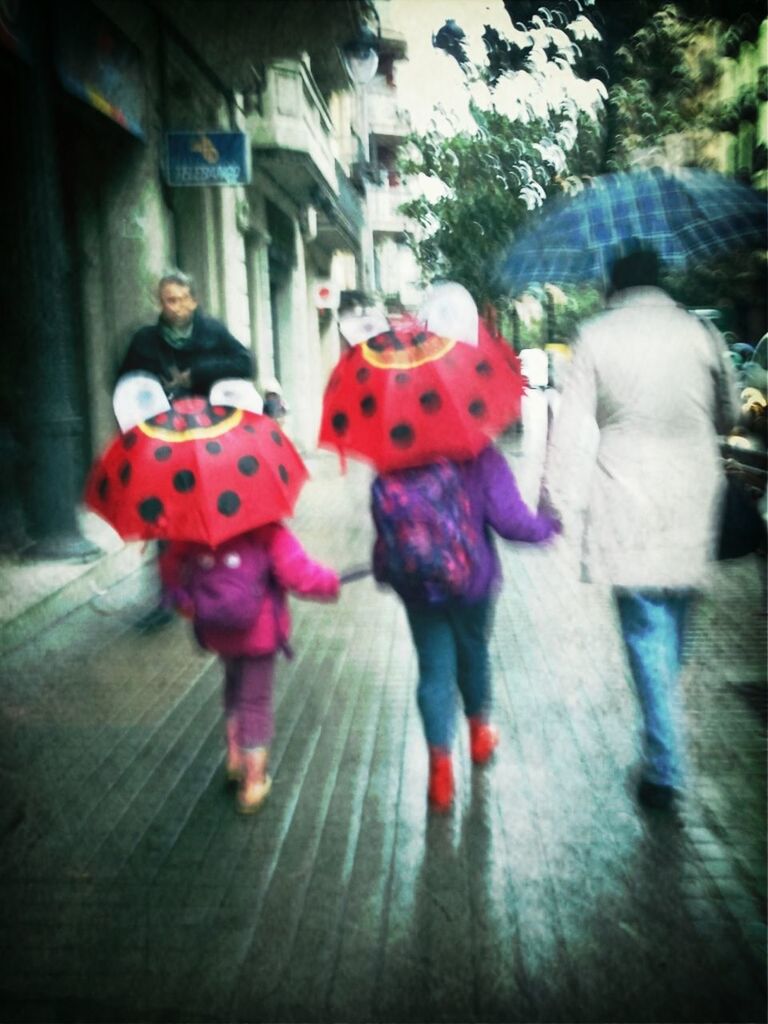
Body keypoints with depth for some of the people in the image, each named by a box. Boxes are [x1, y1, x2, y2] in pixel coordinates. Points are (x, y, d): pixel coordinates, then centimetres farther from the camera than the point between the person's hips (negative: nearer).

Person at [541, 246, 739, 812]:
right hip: (692, 510, 3)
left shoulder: (596, 336, -4)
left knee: (648, 634, 2)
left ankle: (665, 769, 2)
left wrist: (562, 505, -4)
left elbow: (573, 430, -9)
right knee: (675, 623, 19)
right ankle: (665, 746, 36)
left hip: (627, 514, -3)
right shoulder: (702, 333, 3)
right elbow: (729, 415, 16)